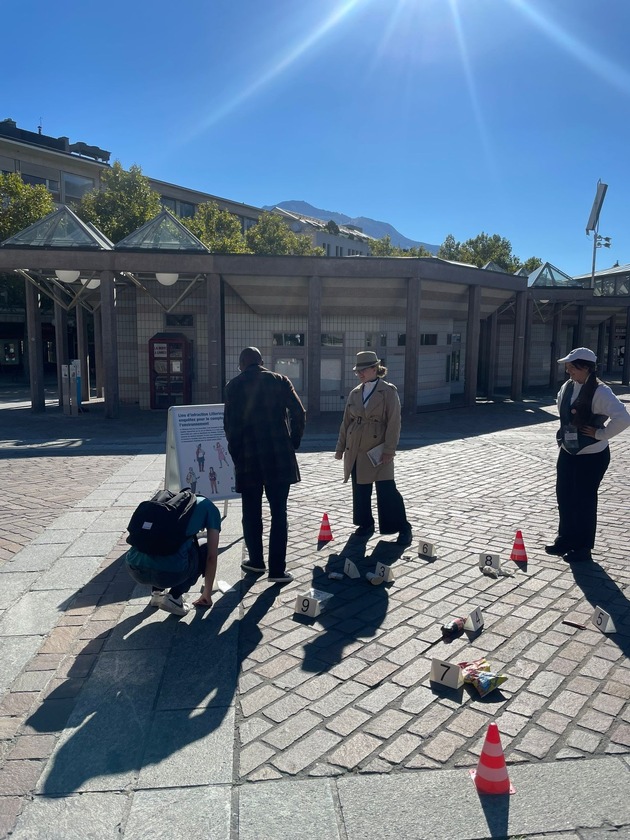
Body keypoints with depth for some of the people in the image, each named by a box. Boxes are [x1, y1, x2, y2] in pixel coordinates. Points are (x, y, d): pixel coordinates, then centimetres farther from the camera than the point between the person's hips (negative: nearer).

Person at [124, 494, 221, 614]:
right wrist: (207, 594, 29)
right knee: (206, 548, 24)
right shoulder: (209, 507, 18)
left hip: (135, 569, 6)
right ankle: (174, 597, 11)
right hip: (169, 572, -6)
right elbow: (212, 556, 15)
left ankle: (157, 592, 23)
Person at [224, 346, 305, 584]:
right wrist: (292, 444, 7)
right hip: (279, 456, 1)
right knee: (278, 513, 5)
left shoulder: (234, 385, -1)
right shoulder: (280, 380, 4)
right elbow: (299, 414, -3)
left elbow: (230, 423, -6)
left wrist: (235, 452, 6)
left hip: (248, 457, -1)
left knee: (251, 512, 14)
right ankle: (277, 569, 5)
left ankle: (256, 561, 26)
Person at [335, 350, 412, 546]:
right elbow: (346, 421, 14)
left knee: (386, 490, -5)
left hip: (378, 449, -5)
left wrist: (389, 449, -15)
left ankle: (403, 528, 7)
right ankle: (365, 524, 26)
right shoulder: (354, 393, 9)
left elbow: (394, 422, -10)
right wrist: (340, 447, 13)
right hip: (355, 450, 5)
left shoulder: (388, 391, -6)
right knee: (360, 490, 11)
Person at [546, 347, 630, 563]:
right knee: (564, 495, 14)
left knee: (584, 500, 4)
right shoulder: (568, 386, 2)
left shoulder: (599, 392, -22)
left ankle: (583, 547, 20)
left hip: (591, 456, -7)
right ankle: (566, 539, 32)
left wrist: (599, 433, -21)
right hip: (568, 451, 7)